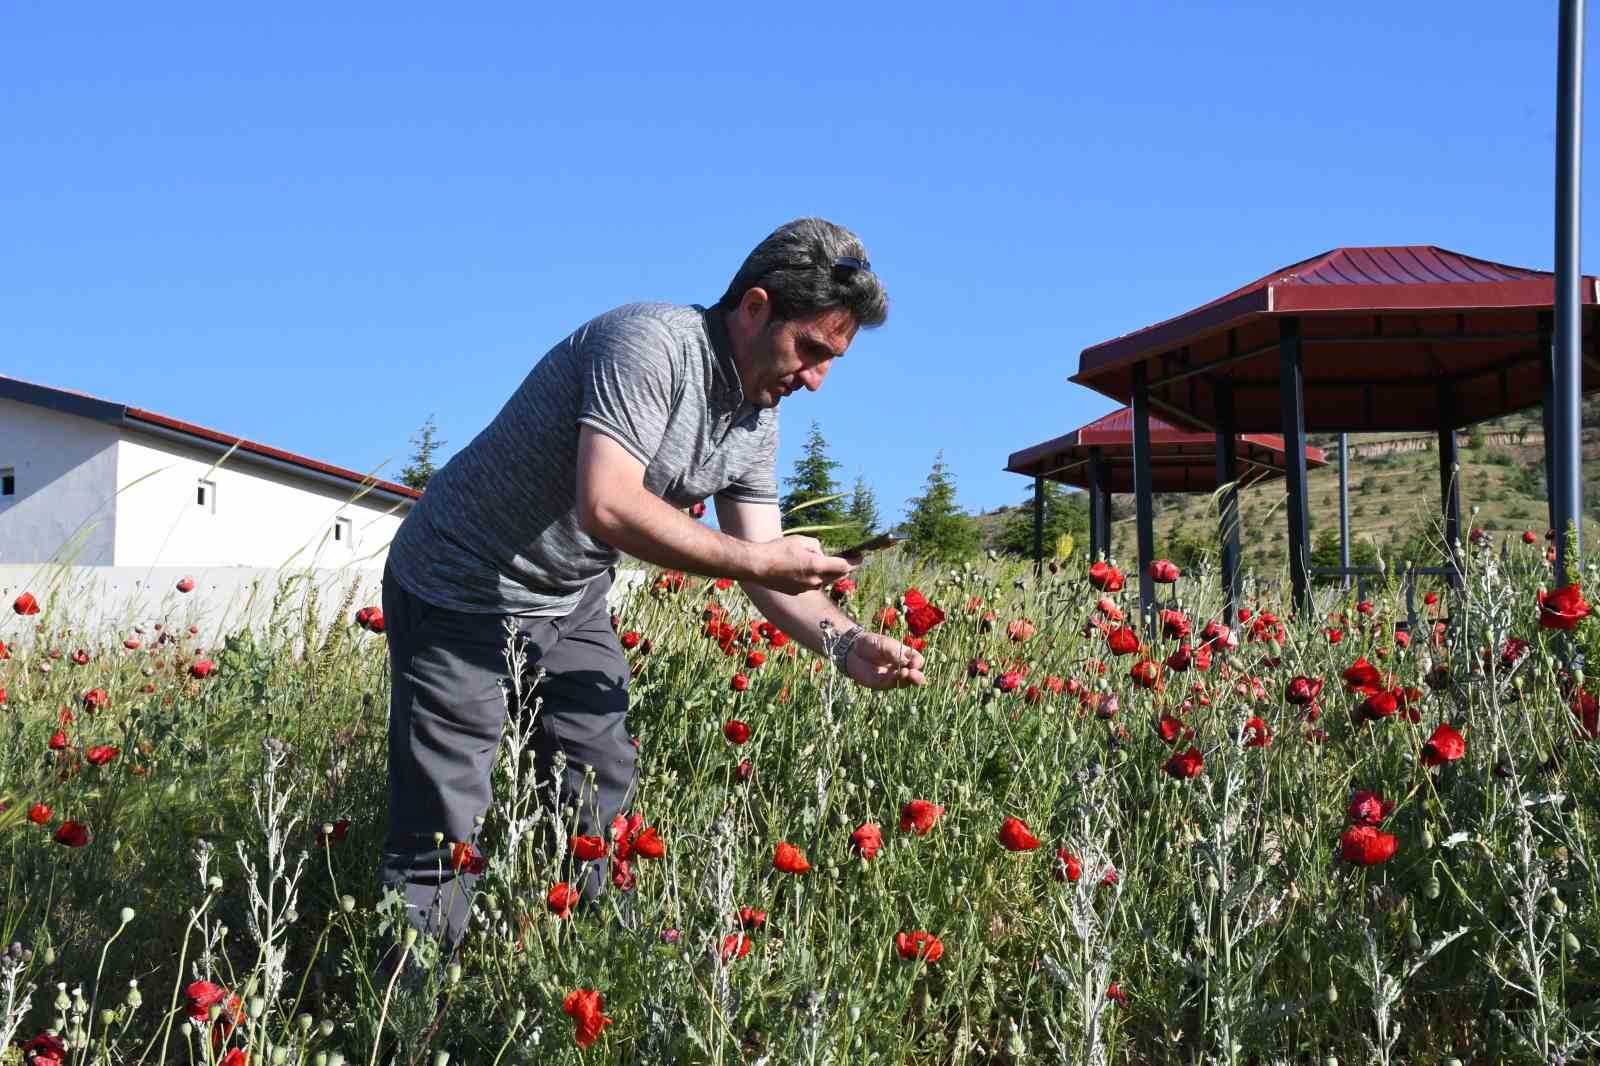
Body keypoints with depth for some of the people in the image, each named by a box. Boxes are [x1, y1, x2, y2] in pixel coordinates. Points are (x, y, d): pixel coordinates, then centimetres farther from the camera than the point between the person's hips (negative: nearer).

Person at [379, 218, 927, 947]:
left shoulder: (757, 422, 4)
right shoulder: (651, 343, -24)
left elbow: (768, 568, 5)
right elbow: (607, 508, -35)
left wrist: (849, 646, -12)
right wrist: (753, 560, -27)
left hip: (572, 606, 9)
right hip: (459, 591, -8)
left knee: (600, 813, 6)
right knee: (442, 837, -8)